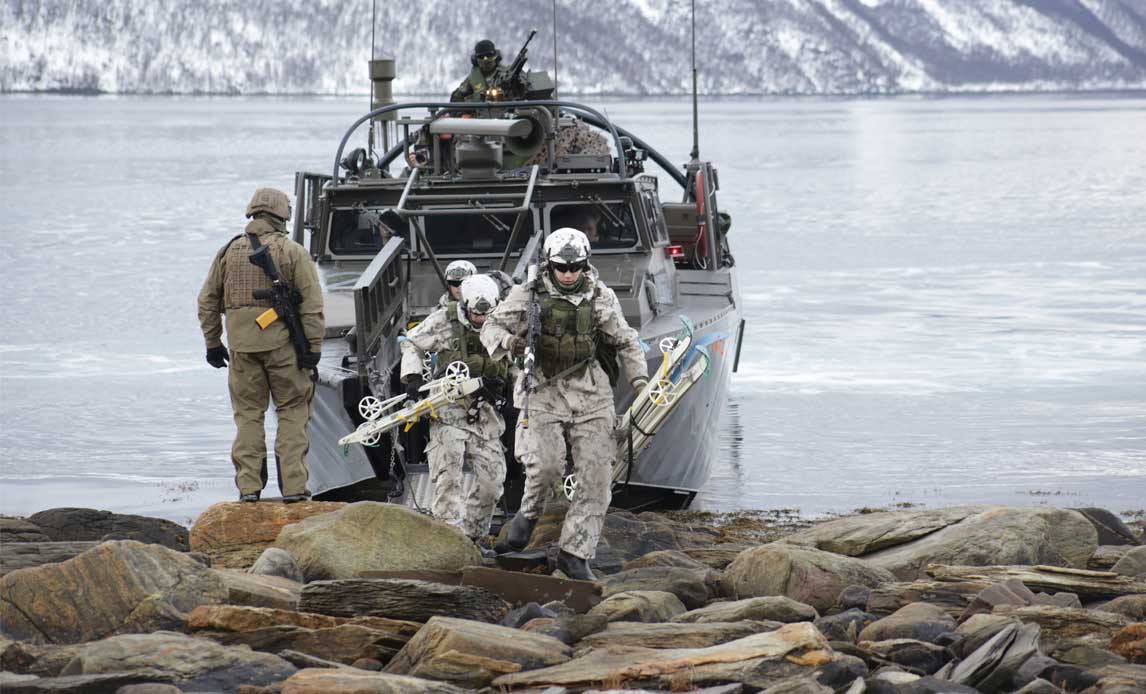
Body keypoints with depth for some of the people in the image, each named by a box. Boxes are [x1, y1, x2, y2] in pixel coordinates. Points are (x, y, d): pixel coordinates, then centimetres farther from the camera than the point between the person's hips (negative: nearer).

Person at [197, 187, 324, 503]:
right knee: (292, 412, 5)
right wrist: (313, 347, -6)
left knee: (248, 414, 10)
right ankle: (293, 486, 0)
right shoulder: (293, 252, -3)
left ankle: (248, 486, 6)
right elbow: (312, 303, -8)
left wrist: (213, 342, 21)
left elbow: (208, 300, 13)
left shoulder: (229, 252, 9)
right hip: (282, 344, -3)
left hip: (241, 346, 3)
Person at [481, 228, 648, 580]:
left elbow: (626, 342, 15)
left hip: (590, 395, 3)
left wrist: (639, 379, 3)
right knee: (546, 463, -23)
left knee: (596, 478, -5)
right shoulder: (528, 295, -1)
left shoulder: (601, 297, 5)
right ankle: (529, 513, 8)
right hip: (543, 391, -3)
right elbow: (491, 327, 4)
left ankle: (574, 555, 2)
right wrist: (506, 341, -19)